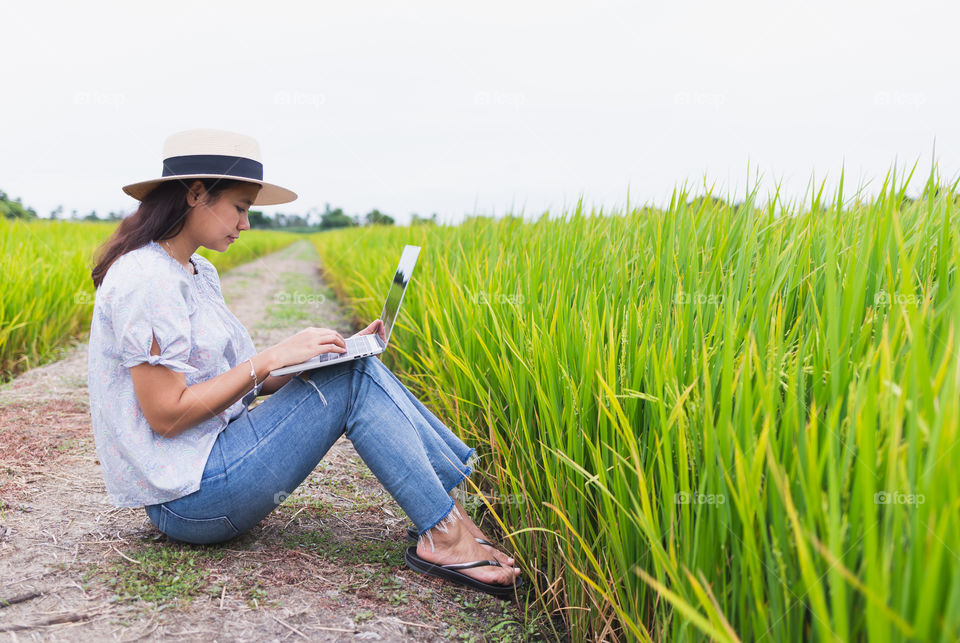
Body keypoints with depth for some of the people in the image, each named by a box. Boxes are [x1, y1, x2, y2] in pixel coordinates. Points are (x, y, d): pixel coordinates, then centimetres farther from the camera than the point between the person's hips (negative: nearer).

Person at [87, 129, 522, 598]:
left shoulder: (197, 272, 12)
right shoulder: (145, 277, -17)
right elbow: (166, 415, -21)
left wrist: (323, 357, 0)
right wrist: (273, 358, -19)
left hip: (208, 464, 9)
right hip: (187, 500, -9)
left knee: (356, 369, -4)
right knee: (352, 379, -16)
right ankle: (443, 535, -10)